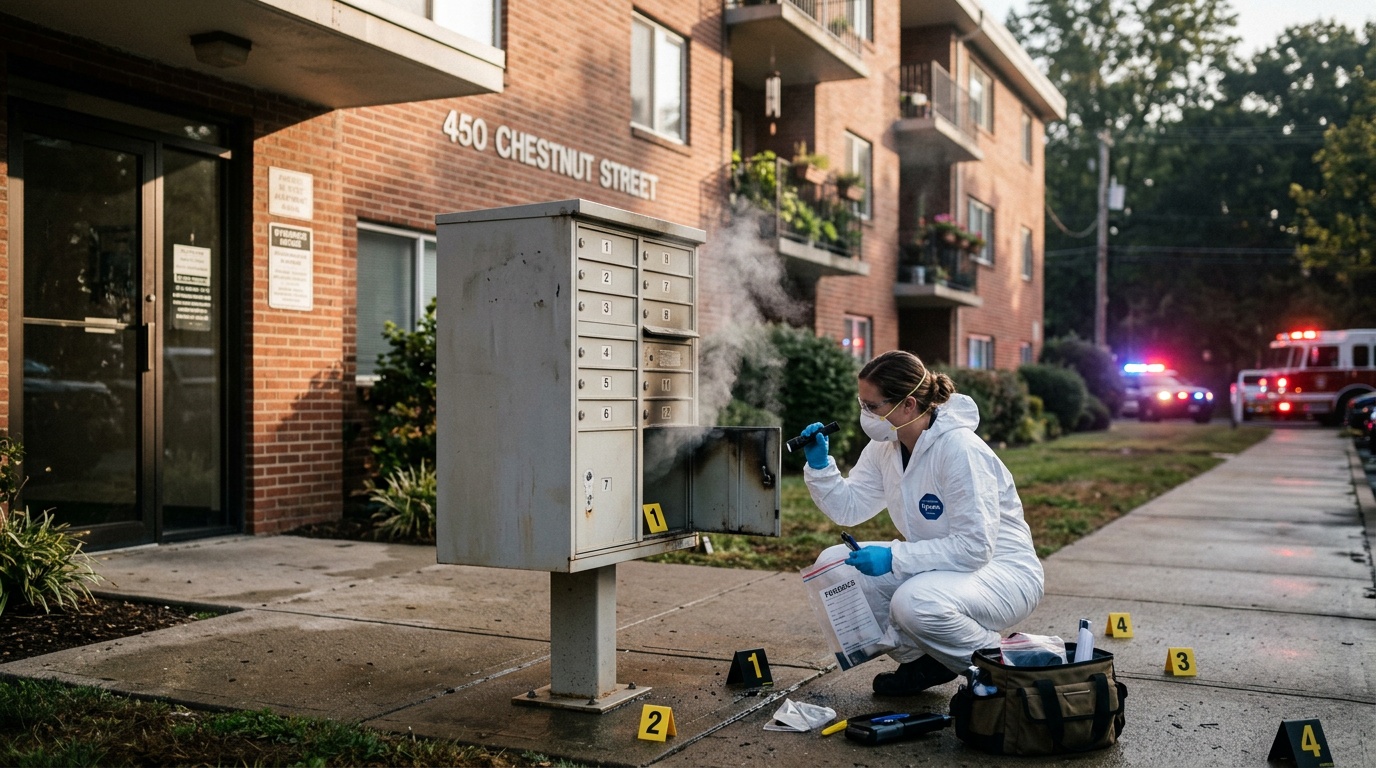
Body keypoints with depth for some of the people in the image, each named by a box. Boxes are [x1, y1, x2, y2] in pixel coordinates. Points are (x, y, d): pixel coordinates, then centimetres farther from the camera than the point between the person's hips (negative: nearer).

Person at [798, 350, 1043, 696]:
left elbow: (974, 548, -27)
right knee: (833, 564, -7)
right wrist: (819, 464, -10)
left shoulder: (960, 450, -25)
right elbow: (849, 508, 6)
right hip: (937, 565, 8)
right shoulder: (885, 447, -1)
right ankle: (924, 662, 7)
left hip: (1001, 570, -8)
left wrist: (894, 558, -31)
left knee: (915, 602, -37)